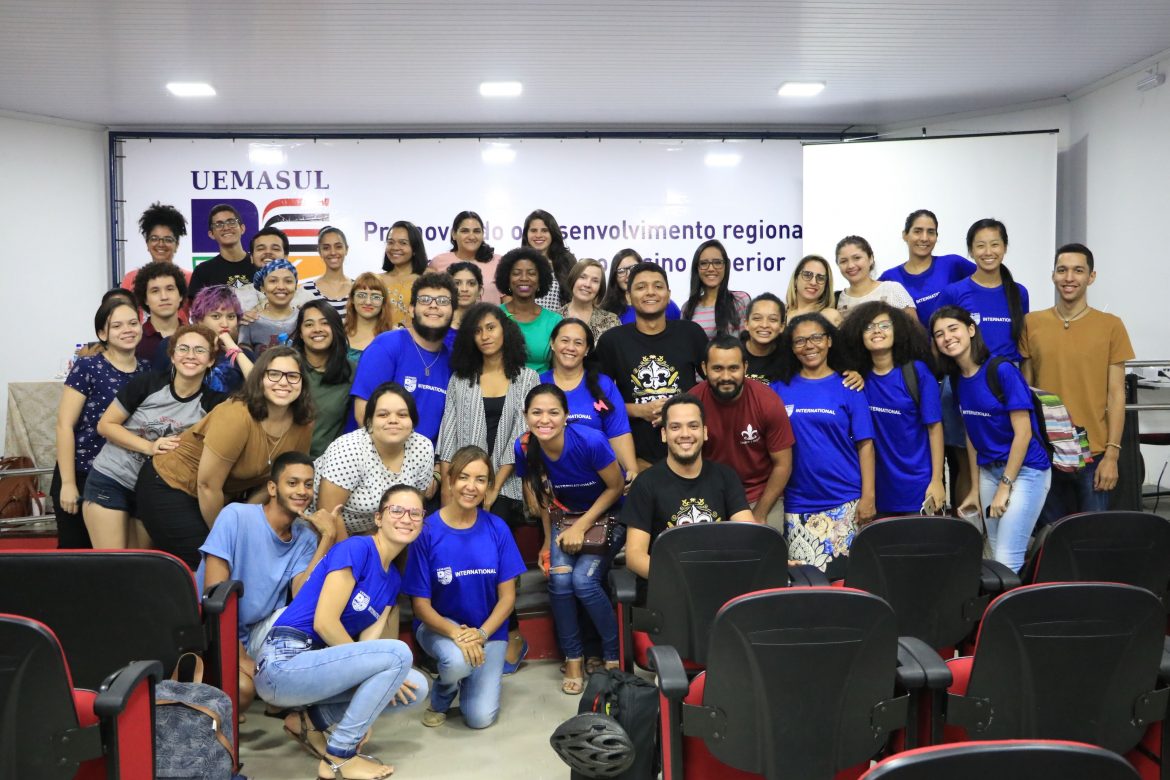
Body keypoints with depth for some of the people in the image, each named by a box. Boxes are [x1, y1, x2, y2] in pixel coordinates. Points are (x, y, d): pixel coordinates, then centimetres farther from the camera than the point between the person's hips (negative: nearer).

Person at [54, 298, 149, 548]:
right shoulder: (87, 367, -9)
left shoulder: (147, 371, 5)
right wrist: (68, 483, -14)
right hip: (82, 478, -4)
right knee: (75, 551, 5)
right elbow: (64, 425, -11)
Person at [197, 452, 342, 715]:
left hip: (256, 634, 4)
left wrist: (327, 538, -20)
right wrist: (239, 656, -21)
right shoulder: (237, 516, -14)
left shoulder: (306, 537, -1)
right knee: (242, 688, -33)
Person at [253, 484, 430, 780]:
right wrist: (385, 675, -13)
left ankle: (313, 721, 9)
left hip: (317, 665, 8)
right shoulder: (356, 548, -13)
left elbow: (367, 642, 6)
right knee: (398, 654, -22)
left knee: (416, 687, 0)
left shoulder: (393, 579, 12)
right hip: (285, 663, -8)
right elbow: (324, 622, -18)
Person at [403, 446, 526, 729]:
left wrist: (481, 634, -20)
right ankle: (440, 697, 2)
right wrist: (456, 634, -27)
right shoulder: (427, 531, -15)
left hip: (488, 629, 2)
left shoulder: (497, 528, -8)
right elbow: (421, 604, -11)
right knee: (457, 661, -35)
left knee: (480, 718, -12)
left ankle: (479, 678, 23)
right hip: (439, 625, -1)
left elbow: (508, 596, -4)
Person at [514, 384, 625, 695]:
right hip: (565, 516, 4)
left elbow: (616, 487, -15)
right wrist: (549, 540, -5)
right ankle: (573, 657, 3)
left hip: (607, 515, -3)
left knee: (583, 579, -22)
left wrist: (581, 527, -17)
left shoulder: (591, 441, -29)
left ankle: (614, 656, 0)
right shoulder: (524, 447, -16)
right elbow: (538, 494, -1)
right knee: (559, 579, -19)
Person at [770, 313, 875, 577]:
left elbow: (864, 444, 1)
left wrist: (868, 496, -6)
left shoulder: (847, 387, 3)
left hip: (845, 502, -1)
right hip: (797, 504, 1)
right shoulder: (779, 389, 6)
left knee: (843, 576, 0)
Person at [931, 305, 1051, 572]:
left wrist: (1005, 487, -14)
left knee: (1007, 562, -10)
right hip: (989, 471, 7)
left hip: (1024, 470, -6)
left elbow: (1023, 433, -16)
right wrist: (975, 489, 11)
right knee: (996, 557, 11)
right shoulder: (957, 379, 4)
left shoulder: (1002, 370, -16)